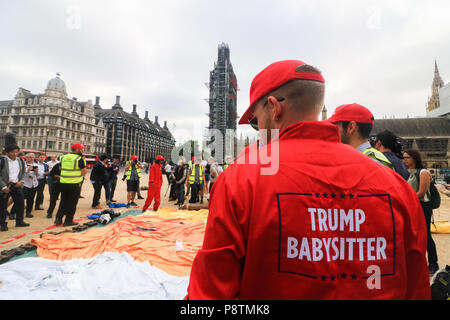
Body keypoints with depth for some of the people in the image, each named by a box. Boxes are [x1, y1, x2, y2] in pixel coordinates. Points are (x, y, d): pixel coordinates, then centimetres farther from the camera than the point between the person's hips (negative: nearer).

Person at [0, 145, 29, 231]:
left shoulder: (20, 161, 5)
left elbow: (23, 173, 15)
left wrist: (21, 181, -2)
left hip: (17, 185, 4)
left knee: (20, 204, 8)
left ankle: (19, 221, 23)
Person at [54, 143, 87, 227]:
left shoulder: (63, 157, 8)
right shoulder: (79, 159, -12)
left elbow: (61, 168, 18)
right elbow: (84, 172, -13)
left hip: (63, 182, 6)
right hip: (75, 183, -6)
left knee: (63, 201, 18)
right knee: (72, 203, 4)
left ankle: (58, 219, 19)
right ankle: (68, 221, 10)